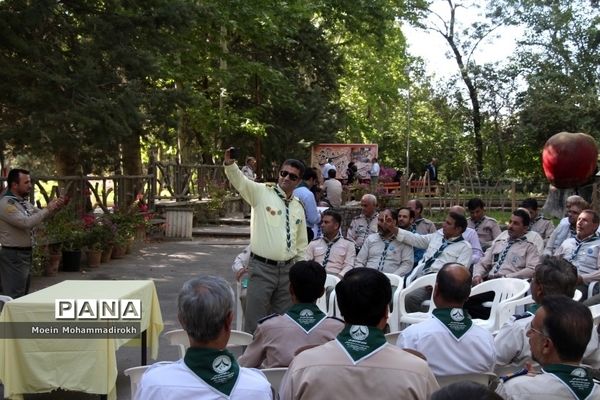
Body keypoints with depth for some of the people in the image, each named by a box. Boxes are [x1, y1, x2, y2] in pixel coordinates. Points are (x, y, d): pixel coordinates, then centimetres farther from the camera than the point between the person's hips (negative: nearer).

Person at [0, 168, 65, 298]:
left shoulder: (24, 202, 11)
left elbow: (40, 215, 21)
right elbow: (26, 223, -27)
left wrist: (54, 207, 1)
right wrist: (48, 209, -18)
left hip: (26, 254, 9)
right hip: (13, 256, -9)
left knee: (23, 295, 15)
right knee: (15, 298, -7)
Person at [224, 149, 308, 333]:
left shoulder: (298, 206, 11)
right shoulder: (262, 192, -3)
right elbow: (240, 181, -21)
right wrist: (230, 163, -40)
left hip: (287, 269, 5)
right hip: (262, 267, -5)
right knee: (255, 321, -1)